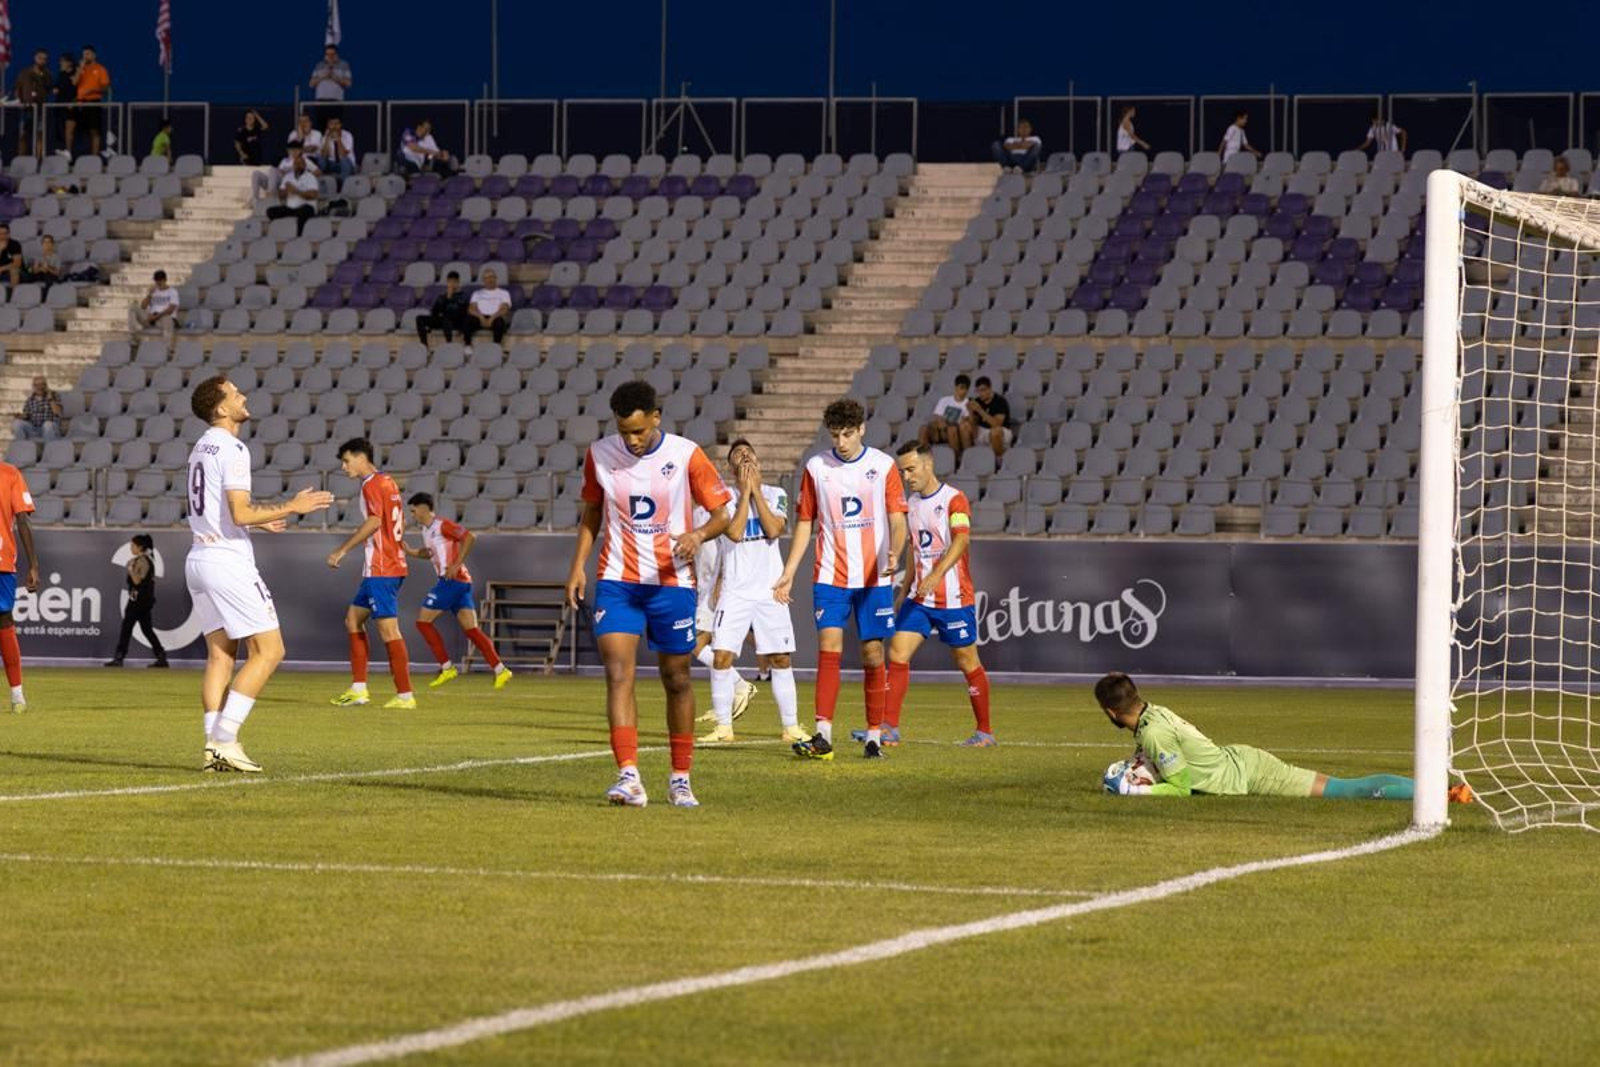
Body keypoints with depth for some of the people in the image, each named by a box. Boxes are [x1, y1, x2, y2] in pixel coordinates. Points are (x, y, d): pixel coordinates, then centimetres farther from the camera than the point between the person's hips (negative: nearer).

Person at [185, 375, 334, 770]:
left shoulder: (202, 448, 16)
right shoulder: (231, 449, -13)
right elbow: (240, 514, -21)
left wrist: (257, 520, 31)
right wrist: (292, 507, -12)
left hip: (199, 558, 9)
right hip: (228, 561, -9)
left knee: (220, 654, 10)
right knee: (268, 651, -5)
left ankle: (215, 746, 4)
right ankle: (224, 740, -11)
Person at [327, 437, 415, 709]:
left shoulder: (372, 485, -11)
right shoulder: (388, 483, 17)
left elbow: (374, 521, -23)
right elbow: (400, 522, 21)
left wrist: (343, 549, -20)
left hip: (380, 568, -10)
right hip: (393, 563, 10)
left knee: (388, 628, -9)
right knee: (353, 618, 14)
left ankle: (405, 695, -9)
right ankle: (358, 689, 12)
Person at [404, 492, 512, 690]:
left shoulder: (442, 525, -11)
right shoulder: (426, 530, 17)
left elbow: (470, 537, -19)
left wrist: (457, 564, -21)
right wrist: (410, 551, 17)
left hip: (453, 579, -9)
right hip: (462, 583, 9)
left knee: (423, 621, -2)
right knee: (471, 629, 3)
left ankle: (447, 668, -2)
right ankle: (500, 670, -4)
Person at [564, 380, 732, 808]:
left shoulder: (686, 456, -7)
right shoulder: (599, 455, 1)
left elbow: (721, 514, -1)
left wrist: (698, 535, -22)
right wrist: (578, 565, 4)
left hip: (672, 582, -1)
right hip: (616, 581, 1)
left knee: (677, 680, 8)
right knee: (618, 674, -15)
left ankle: (681, 779, 22)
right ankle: (629, 777, -22)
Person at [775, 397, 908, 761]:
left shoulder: (883, 466, -1)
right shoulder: (816, 467, 3)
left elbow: (897, 520, -2)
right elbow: (805, 523, 10)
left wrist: (894, 553, -22)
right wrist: (788, 573, 5)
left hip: (874, 578, 0)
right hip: (830, 577, 1)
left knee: (873, 655, 2)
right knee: (828, 648, -11)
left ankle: (874, 737, 10)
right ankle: (823, 735, -15)